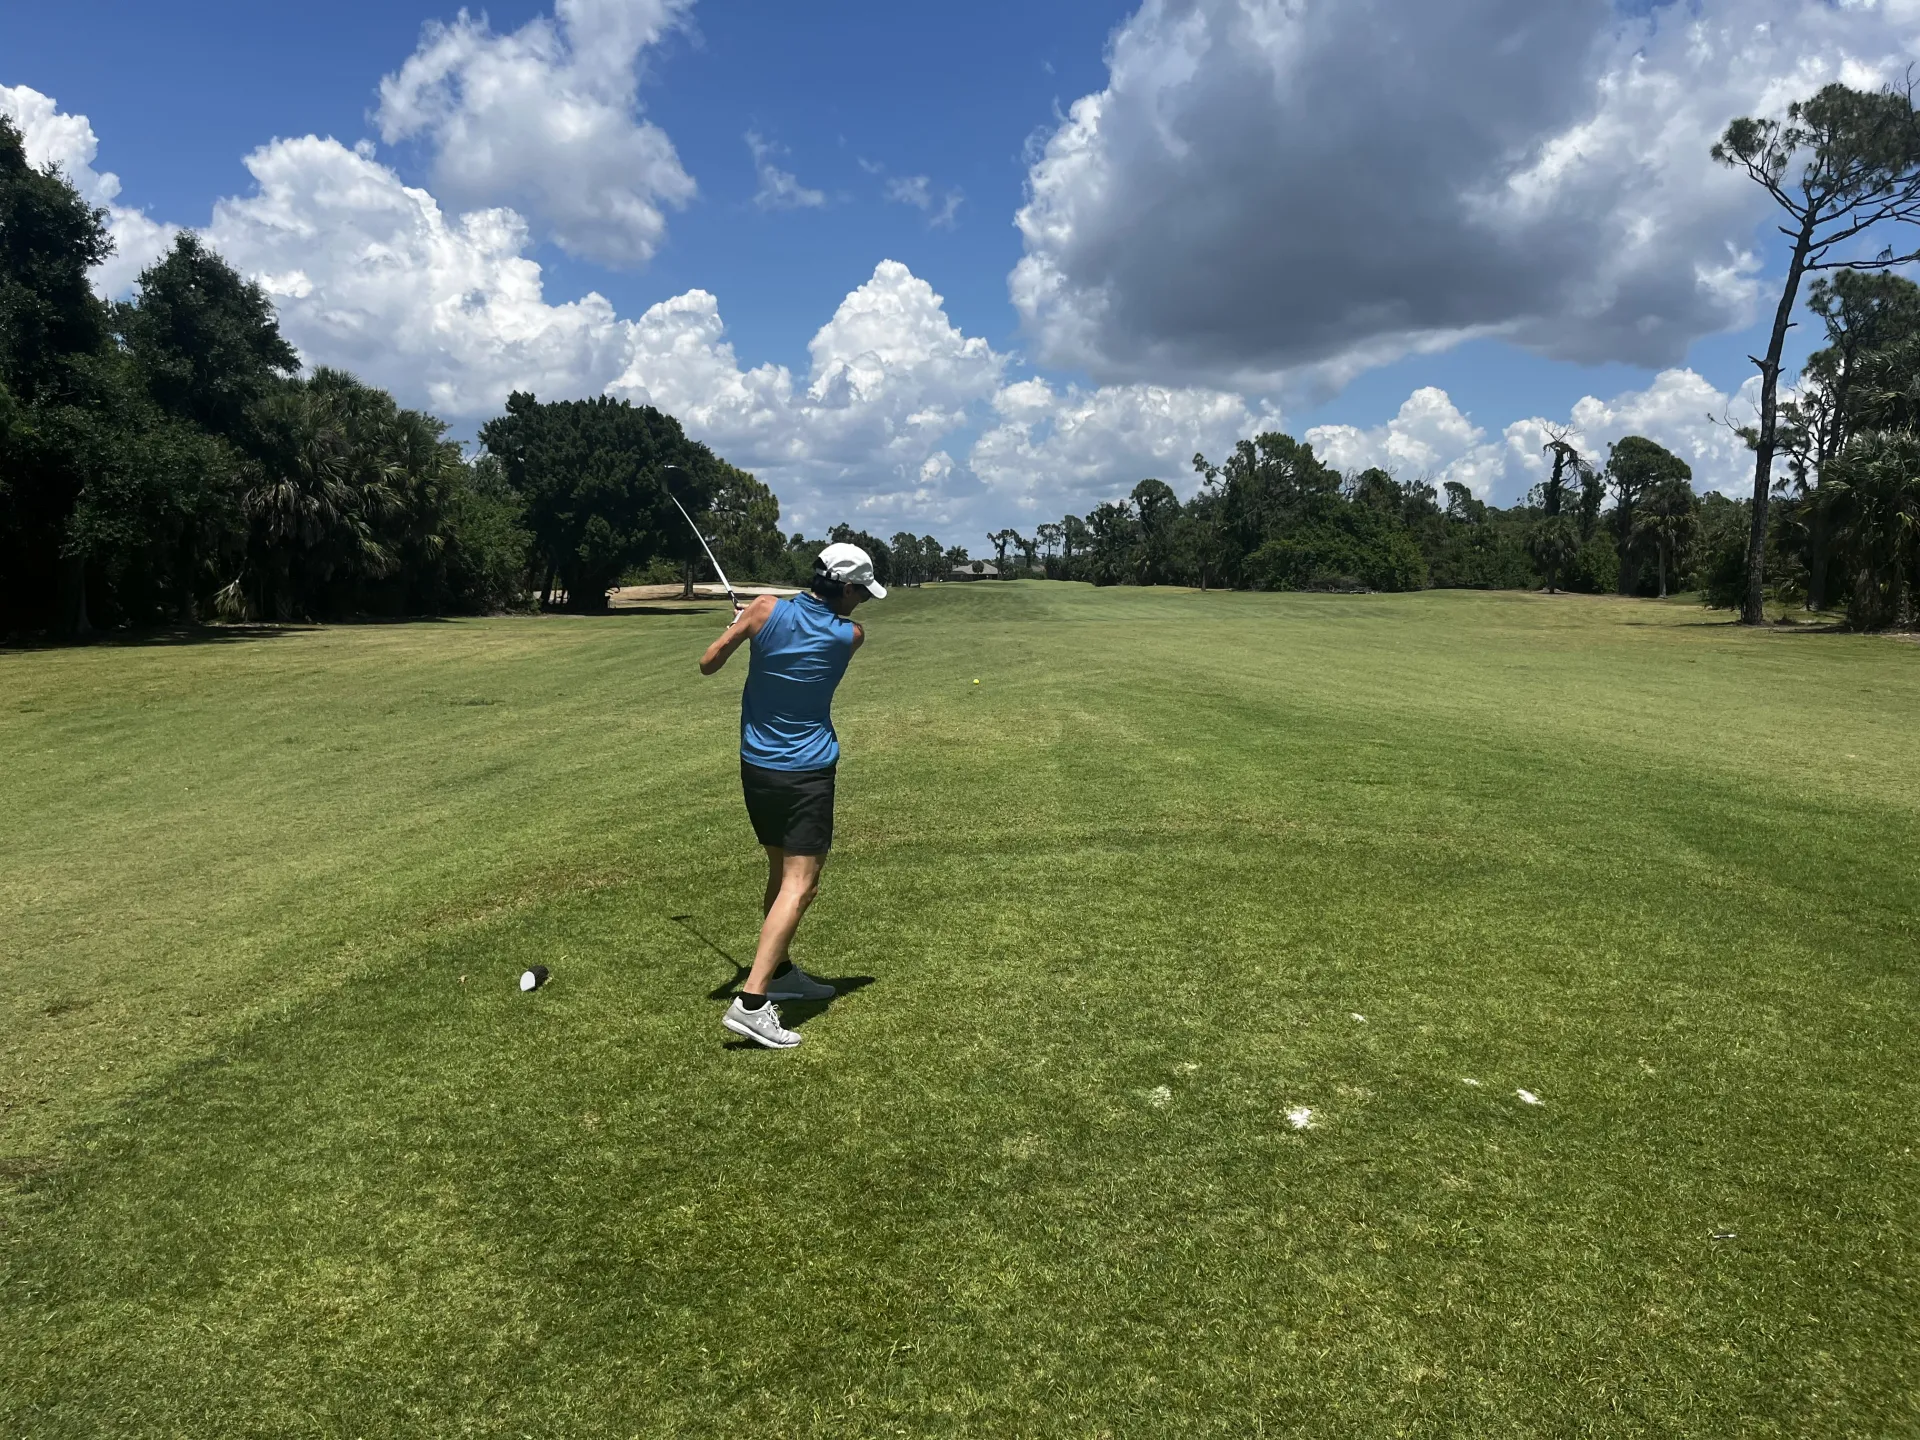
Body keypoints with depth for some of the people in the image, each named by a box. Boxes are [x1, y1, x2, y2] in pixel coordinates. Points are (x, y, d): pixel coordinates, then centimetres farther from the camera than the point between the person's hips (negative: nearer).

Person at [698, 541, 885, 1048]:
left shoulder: (767, 610, -6)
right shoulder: (850, 636, -7)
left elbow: (708, 664, -2)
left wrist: (740, 626, 16)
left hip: (756, 766, 6)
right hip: (807, 772, -5)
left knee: (781, 872, 20)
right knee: (799, 886, -8)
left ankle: (780, 972, 33)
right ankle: (751, 1002, -18)